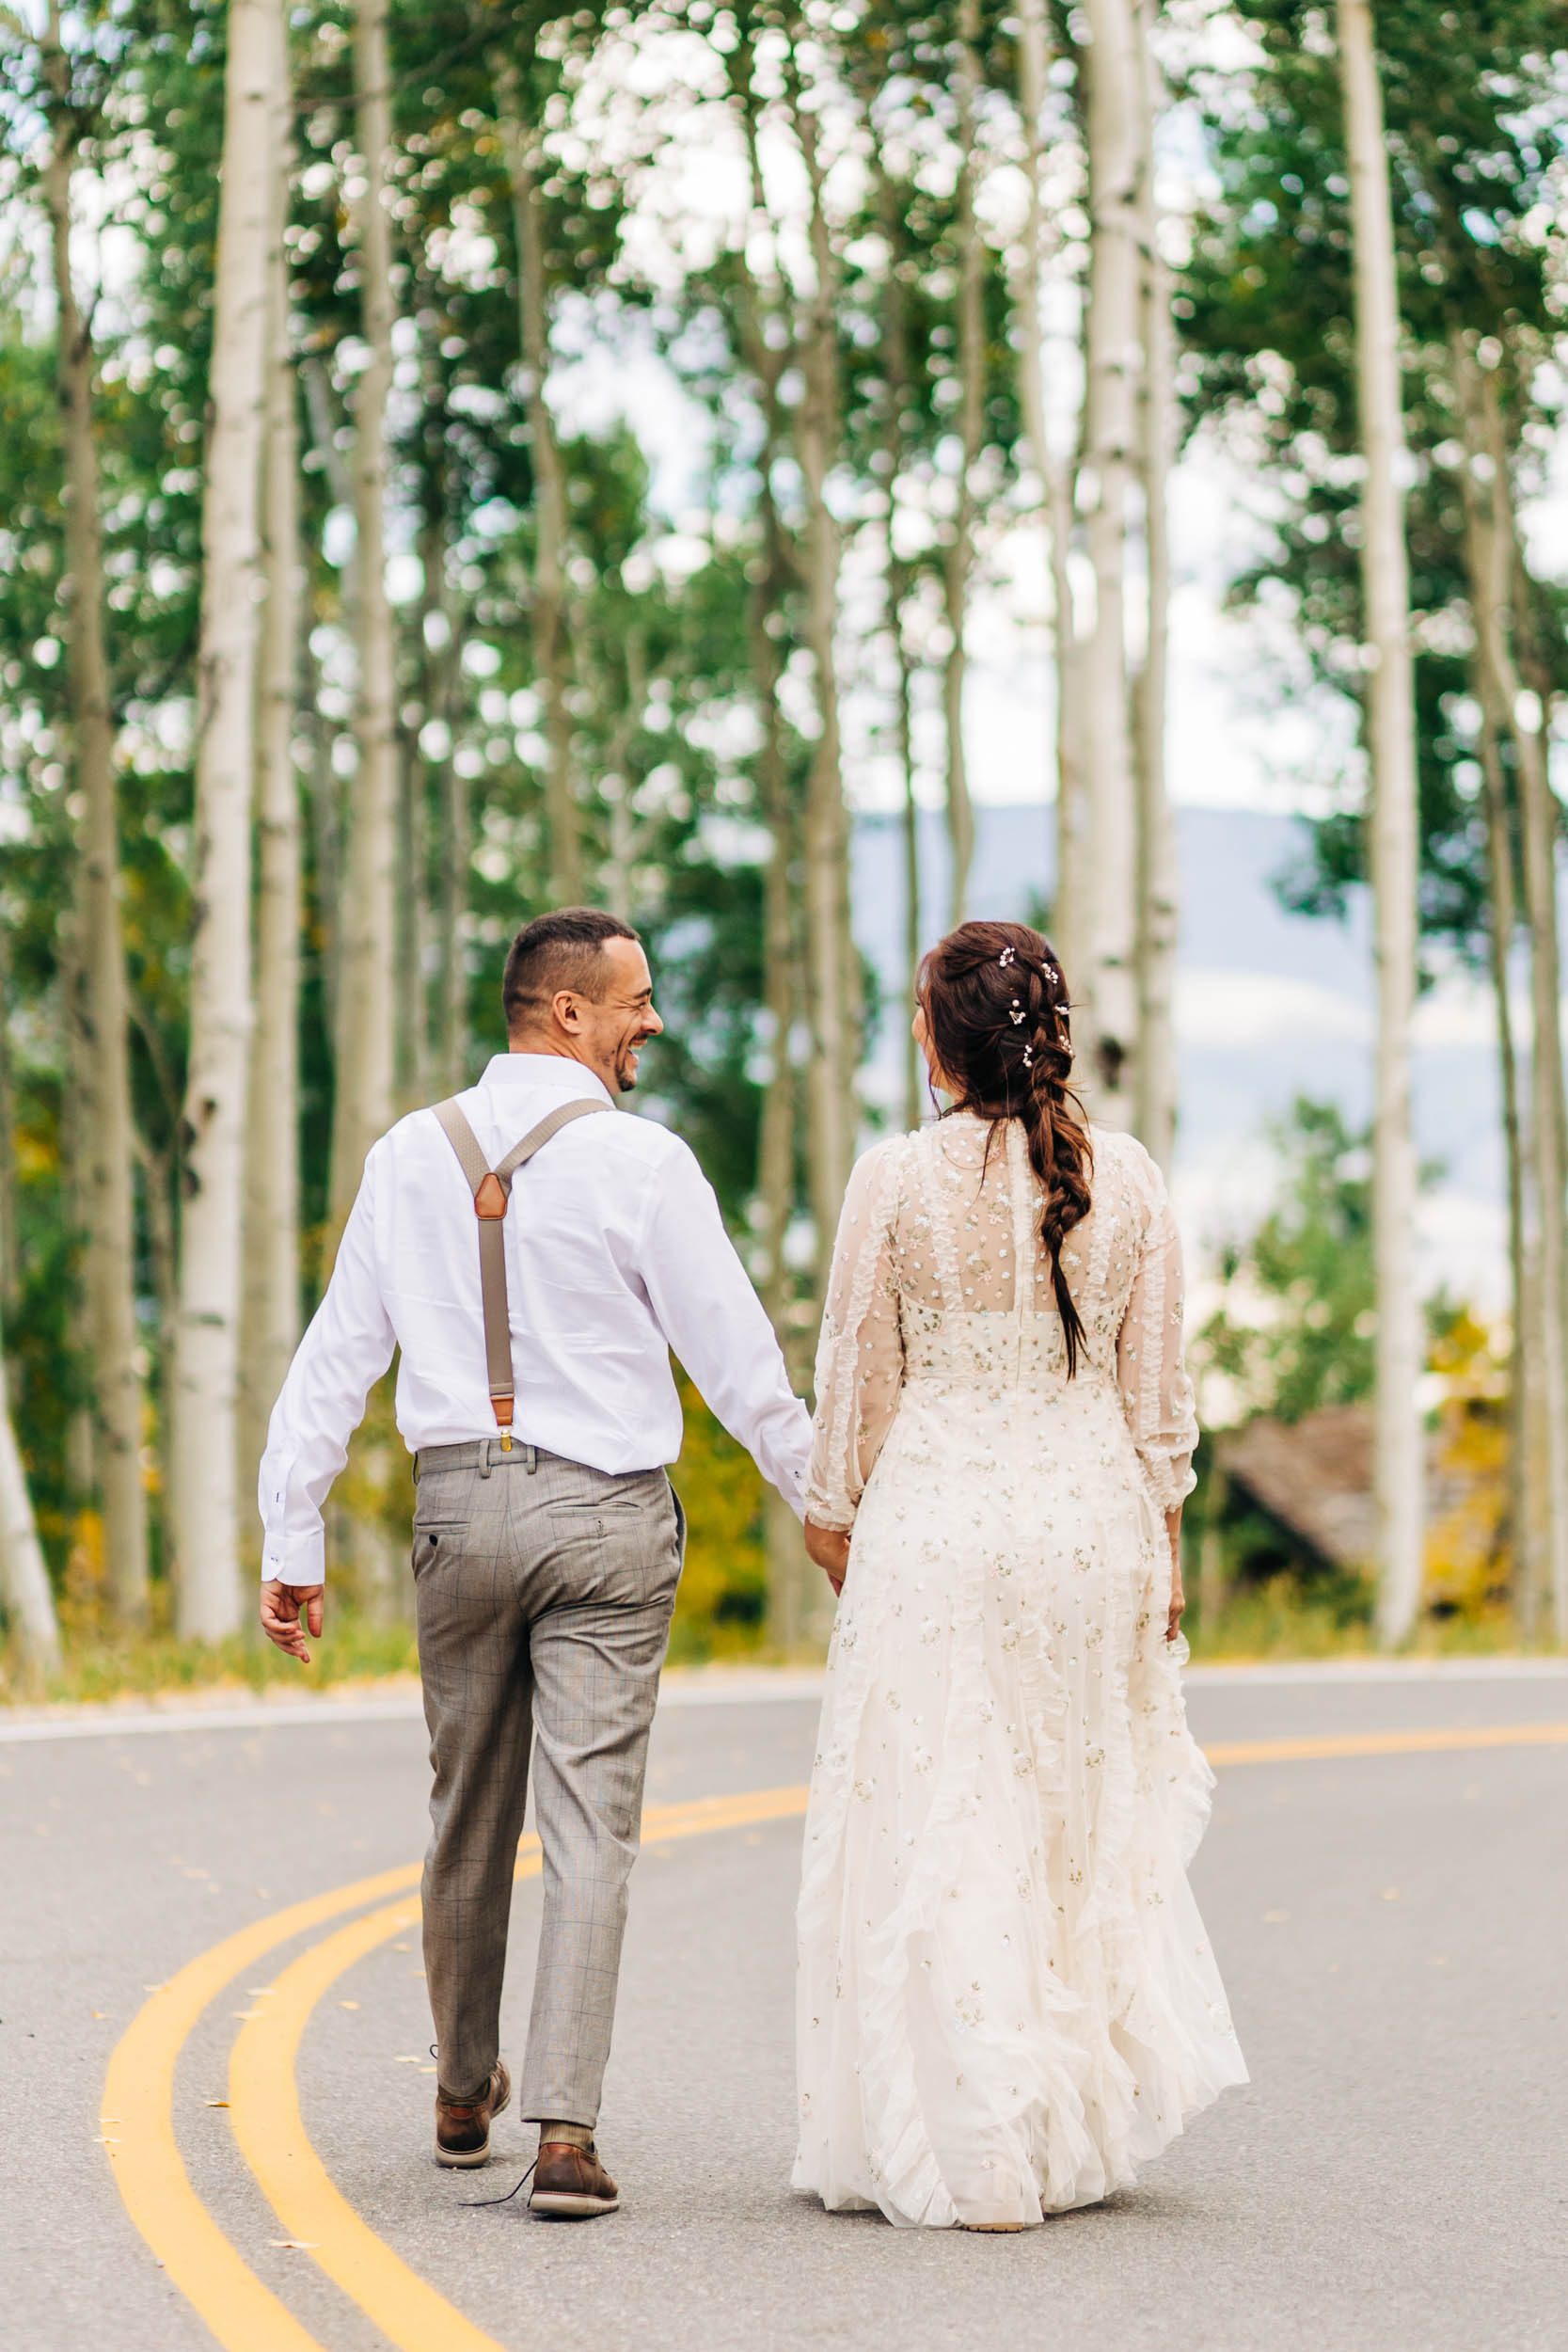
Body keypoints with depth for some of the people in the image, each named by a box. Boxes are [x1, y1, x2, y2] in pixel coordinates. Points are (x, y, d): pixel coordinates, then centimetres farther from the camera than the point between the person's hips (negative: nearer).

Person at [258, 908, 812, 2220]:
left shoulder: (410, 1158, 4)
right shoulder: (640, 1162, -8)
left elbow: (335, 1357, 6)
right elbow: (735, 1355, -3)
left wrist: (293, 1542, 11)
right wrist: (826, 1500, 9)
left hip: (461, 1505, 4)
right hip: (602, 1516, -4)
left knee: (469, 1819, 17)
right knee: (589, 1826, -3)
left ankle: (466, 2098, 33)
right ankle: (565, 2131, -10)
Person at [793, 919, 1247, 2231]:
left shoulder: (899, 1178, -9)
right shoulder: (1128, 1178, 0)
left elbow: (859, 1373, -2)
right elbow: (1158, 1384, 4)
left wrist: (836, 1517, 11)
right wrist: (1161, 1540, 13)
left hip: (939, 1511, -3)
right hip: (1092, 1515, 3)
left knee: (939, 1828, 3)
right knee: (1087, 1817, 16)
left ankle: (966, 2147, 3)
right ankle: (1085, 2125, 21)